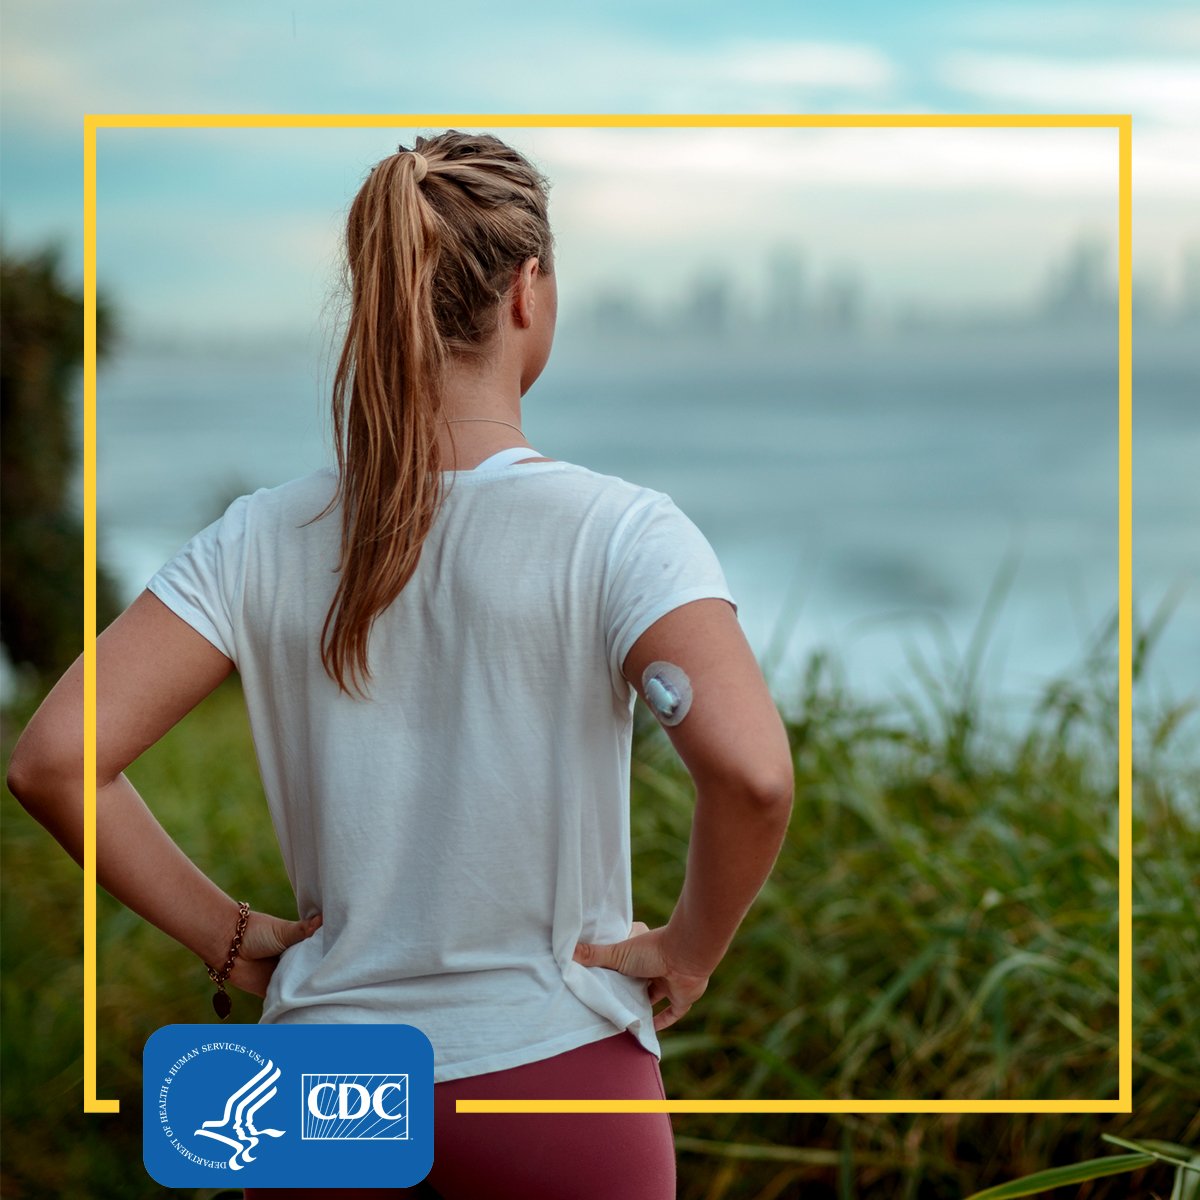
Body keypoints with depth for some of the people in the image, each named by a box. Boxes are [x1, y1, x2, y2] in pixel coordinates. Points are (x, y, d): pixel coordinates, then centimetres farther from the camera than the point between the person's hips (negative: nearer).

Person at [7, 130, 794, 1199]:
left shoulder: (263, 541, -3)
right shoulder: (618, 533, -13)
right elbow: (751, 770, -27)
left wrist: (231, 936, 0)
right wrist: (692, 948, -9)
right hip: (556, 1072, -3)